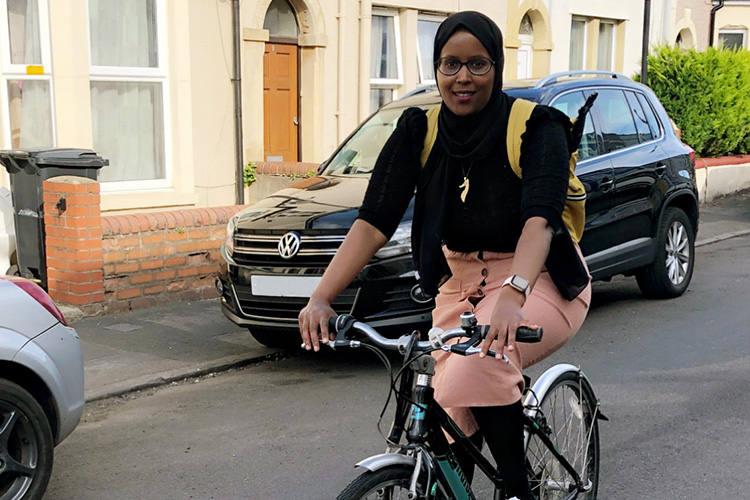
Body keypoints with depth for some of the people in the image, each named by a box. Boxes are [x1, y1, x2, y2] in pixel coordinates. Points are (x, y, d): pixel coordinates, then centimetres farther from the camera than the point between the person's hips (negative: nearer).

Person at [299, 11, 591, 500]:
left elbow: (539, 219, -31)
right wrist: (322, 298, -27)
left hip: (537, 280, -4)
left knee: (482, 366, -32)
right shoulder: (419, 131, -5)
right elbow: (374, 221, -13)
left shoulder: (537, 127, -15)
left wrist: (513, 294, -50)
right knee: (454, 418, -2)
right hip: (460, 282, 4)